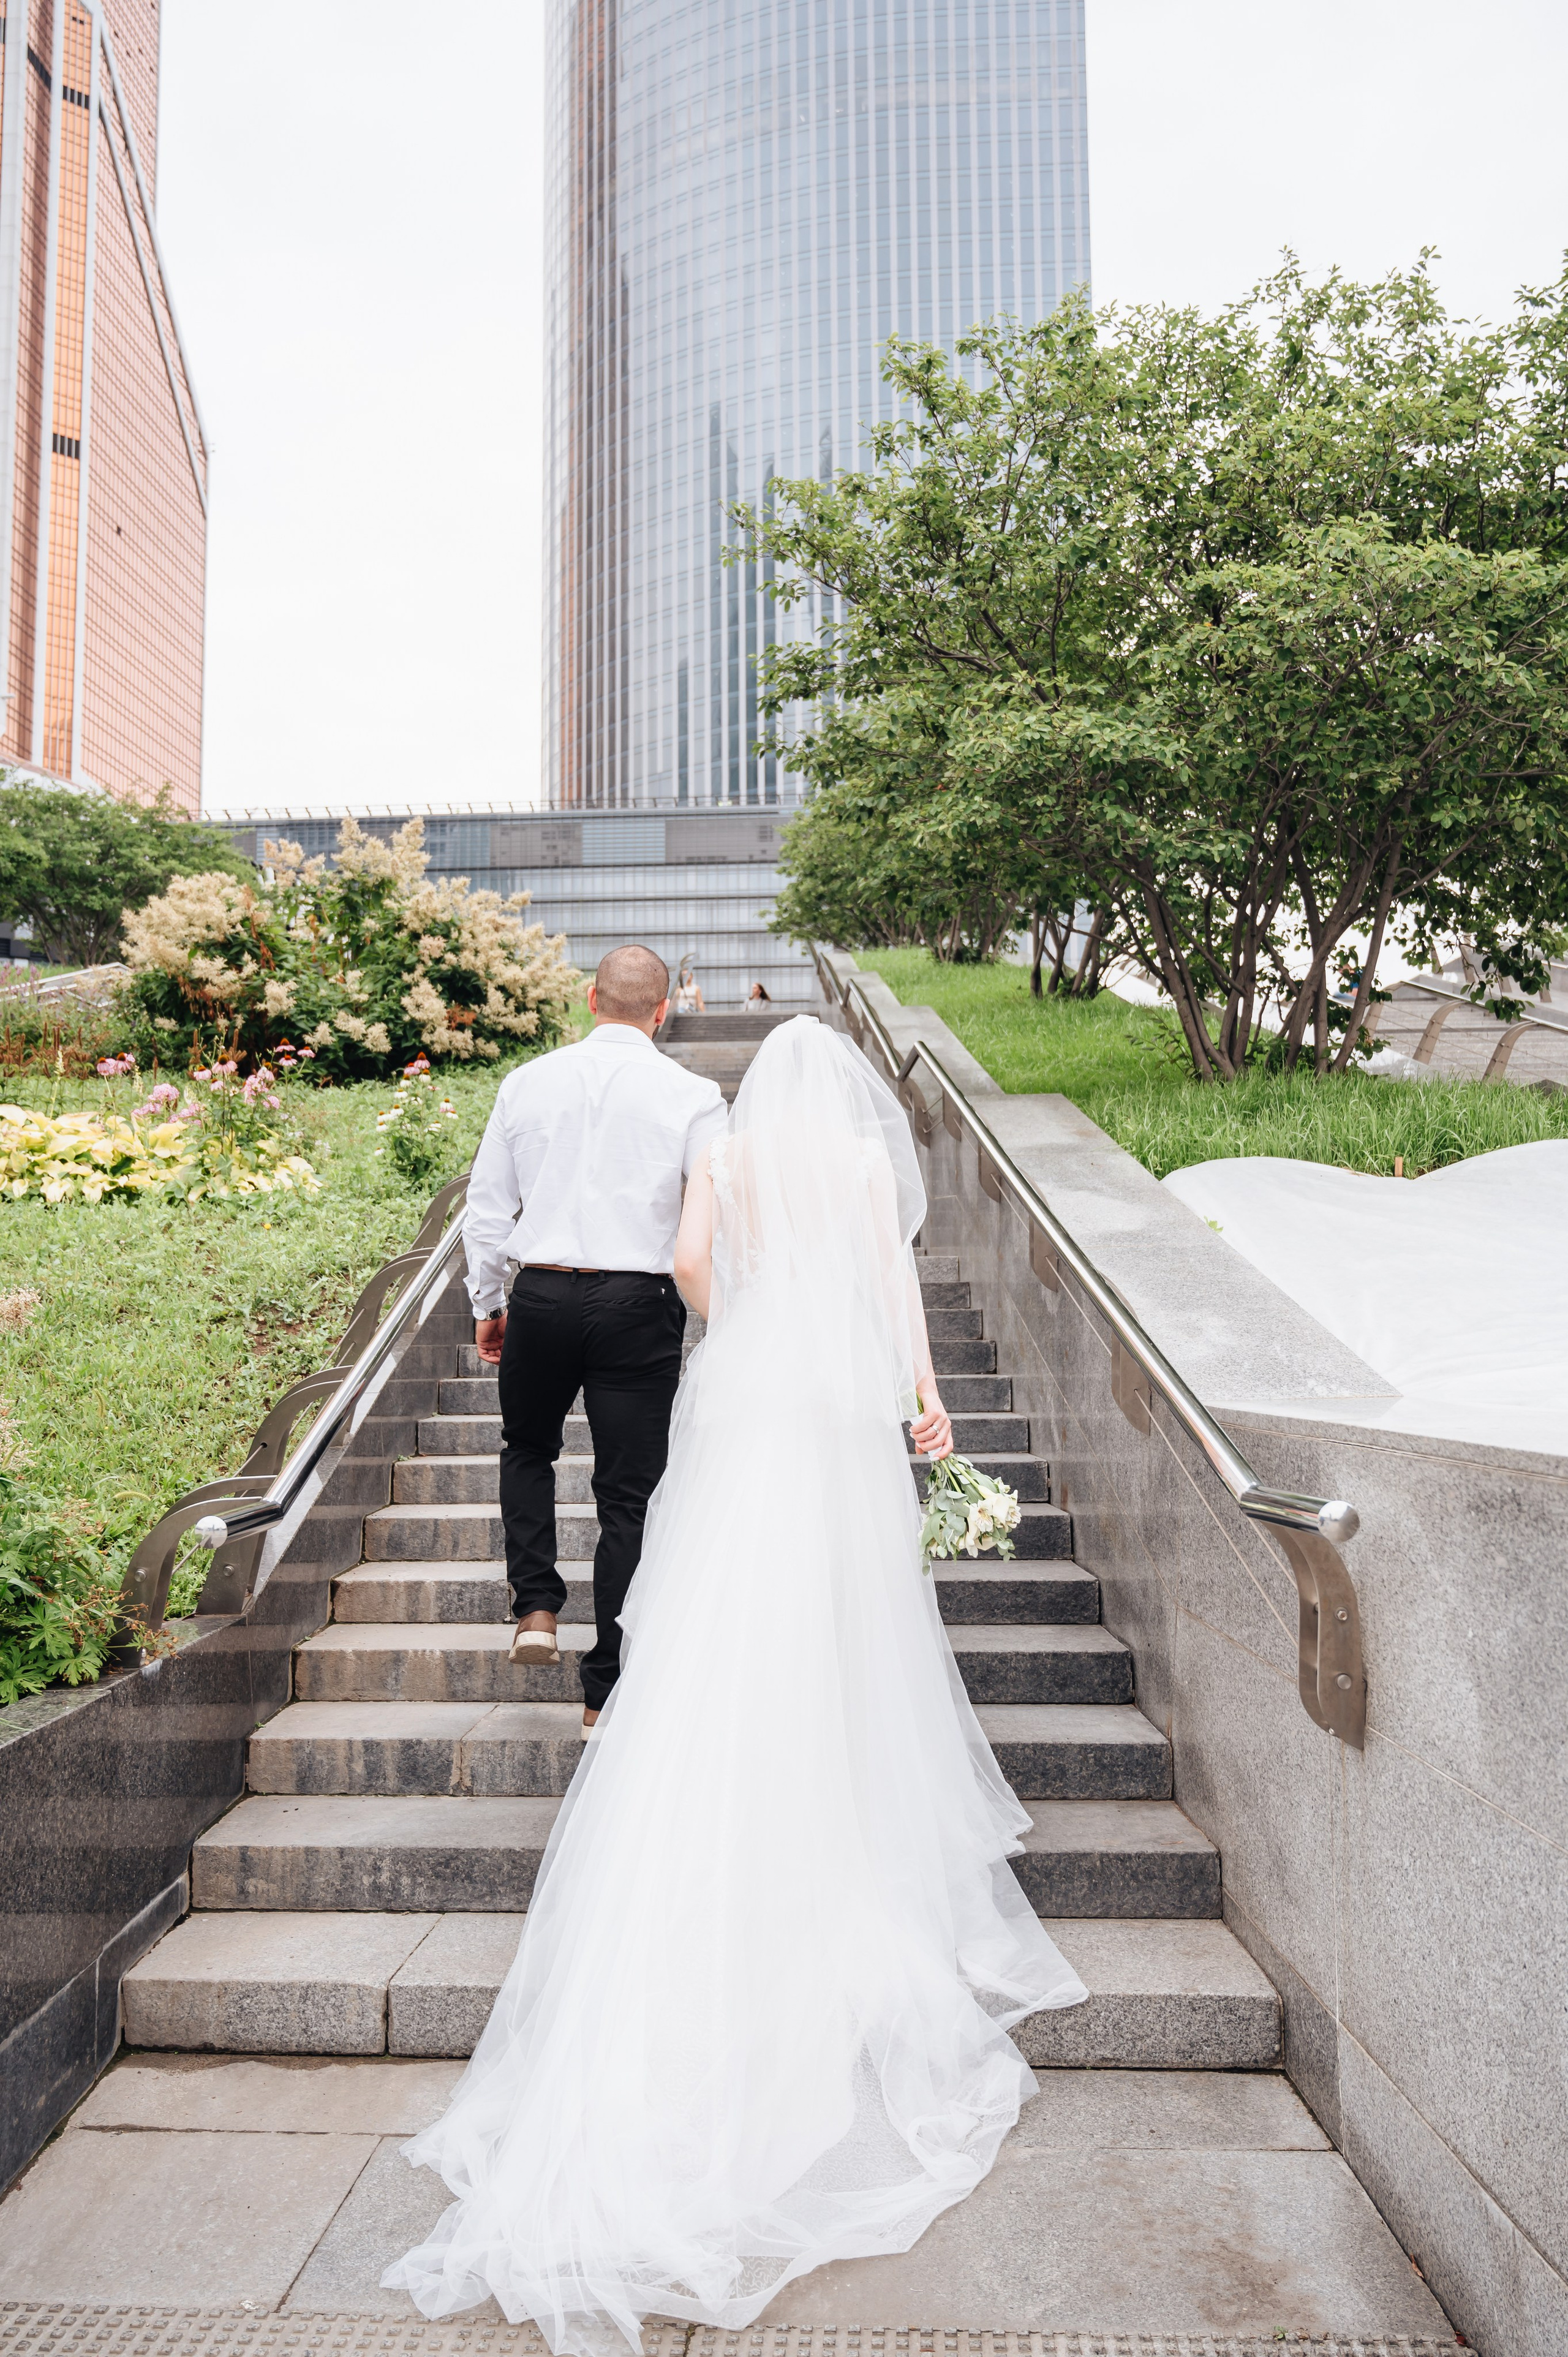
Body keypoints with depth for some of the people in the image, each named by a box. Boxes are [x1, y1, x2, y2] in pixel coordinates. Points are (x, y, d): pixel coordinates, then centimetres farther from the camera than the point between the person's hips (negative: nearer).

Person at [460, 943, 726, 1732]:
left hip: (540, 1296, 2)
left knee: (527, 1448, 29)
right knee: (629, 1495, 7)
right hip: (639, 1305, -2)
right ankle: (605, 1690, 12)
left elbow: (486, 1207, 8)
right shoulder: (692, 1097, -4)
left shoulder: (526, 1082, 3)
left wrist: (486, 1304, 20)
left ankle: (537, 1607, 18)